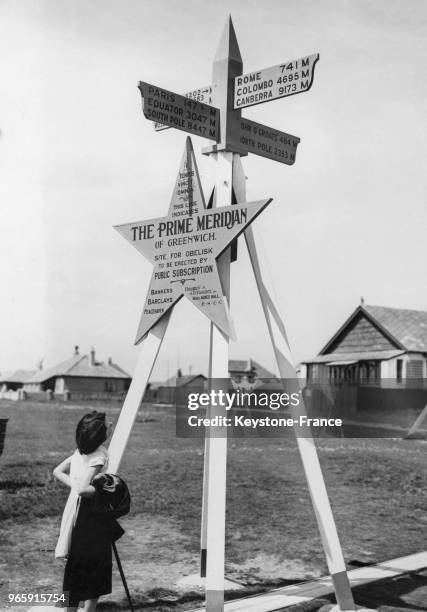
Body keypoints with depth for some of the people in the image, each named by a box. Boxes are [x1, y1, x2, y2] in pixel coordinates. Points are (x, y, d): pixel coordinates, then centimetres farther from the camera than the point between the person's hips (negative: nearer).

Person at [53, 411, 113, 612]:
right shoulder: (99, 456, -19)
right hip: (91, 517, -8)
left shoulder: (81, 451, 5)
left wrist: (75, 485, 4)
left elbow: (57, 472, 11)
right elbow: (82, 489, -27)